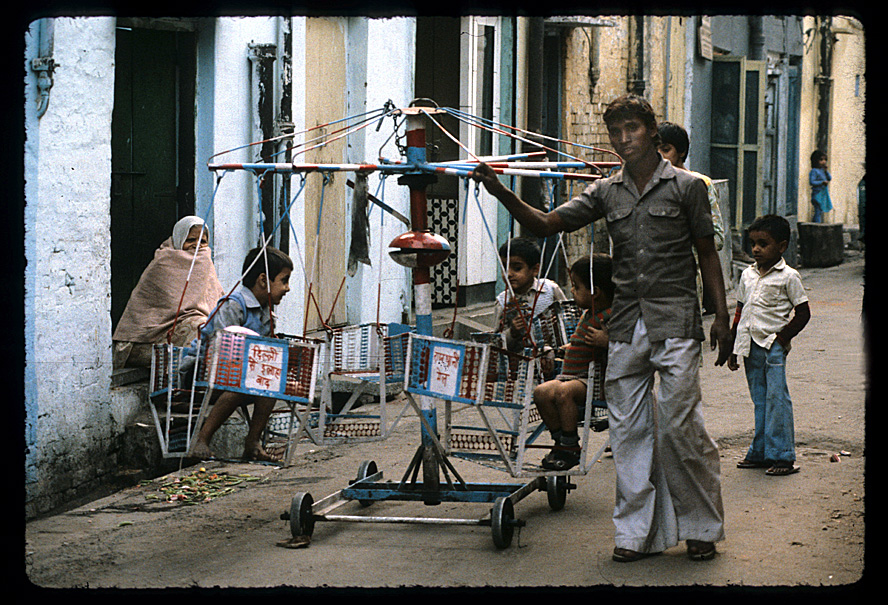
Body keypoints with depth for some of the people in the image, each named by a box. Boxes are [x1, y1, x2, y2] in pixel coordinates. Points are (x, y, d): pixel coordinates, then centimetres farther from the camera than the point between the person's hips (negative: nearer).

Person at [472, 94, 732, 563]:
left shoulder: (686, 186, 1)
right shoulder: (606, 193, 10)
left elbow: (707, 255, 4)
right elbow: (546, 224, 5)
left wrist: (721, 317, 0)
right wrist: (502, 194, -10)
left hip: (675, 322, -4)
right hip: (626, 325, 4)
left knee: (680, 425, -6)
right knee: (628, 428, 5)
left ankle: (702, 528, 8)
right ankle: (636, 532, 13)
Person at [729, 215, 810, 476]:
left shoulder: (788, 277, -5)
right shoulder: (747, 275, 11)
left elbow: (803, 313, -3)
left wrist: (782, 338, -10)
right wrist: (733, 347, 15)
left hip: (773, 346, -6)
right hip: (750, 346, 6)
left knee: (776, 399, -8)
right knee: (759, 400, 11)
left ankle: (782, 457, -4)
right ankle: (760, 453, 17)